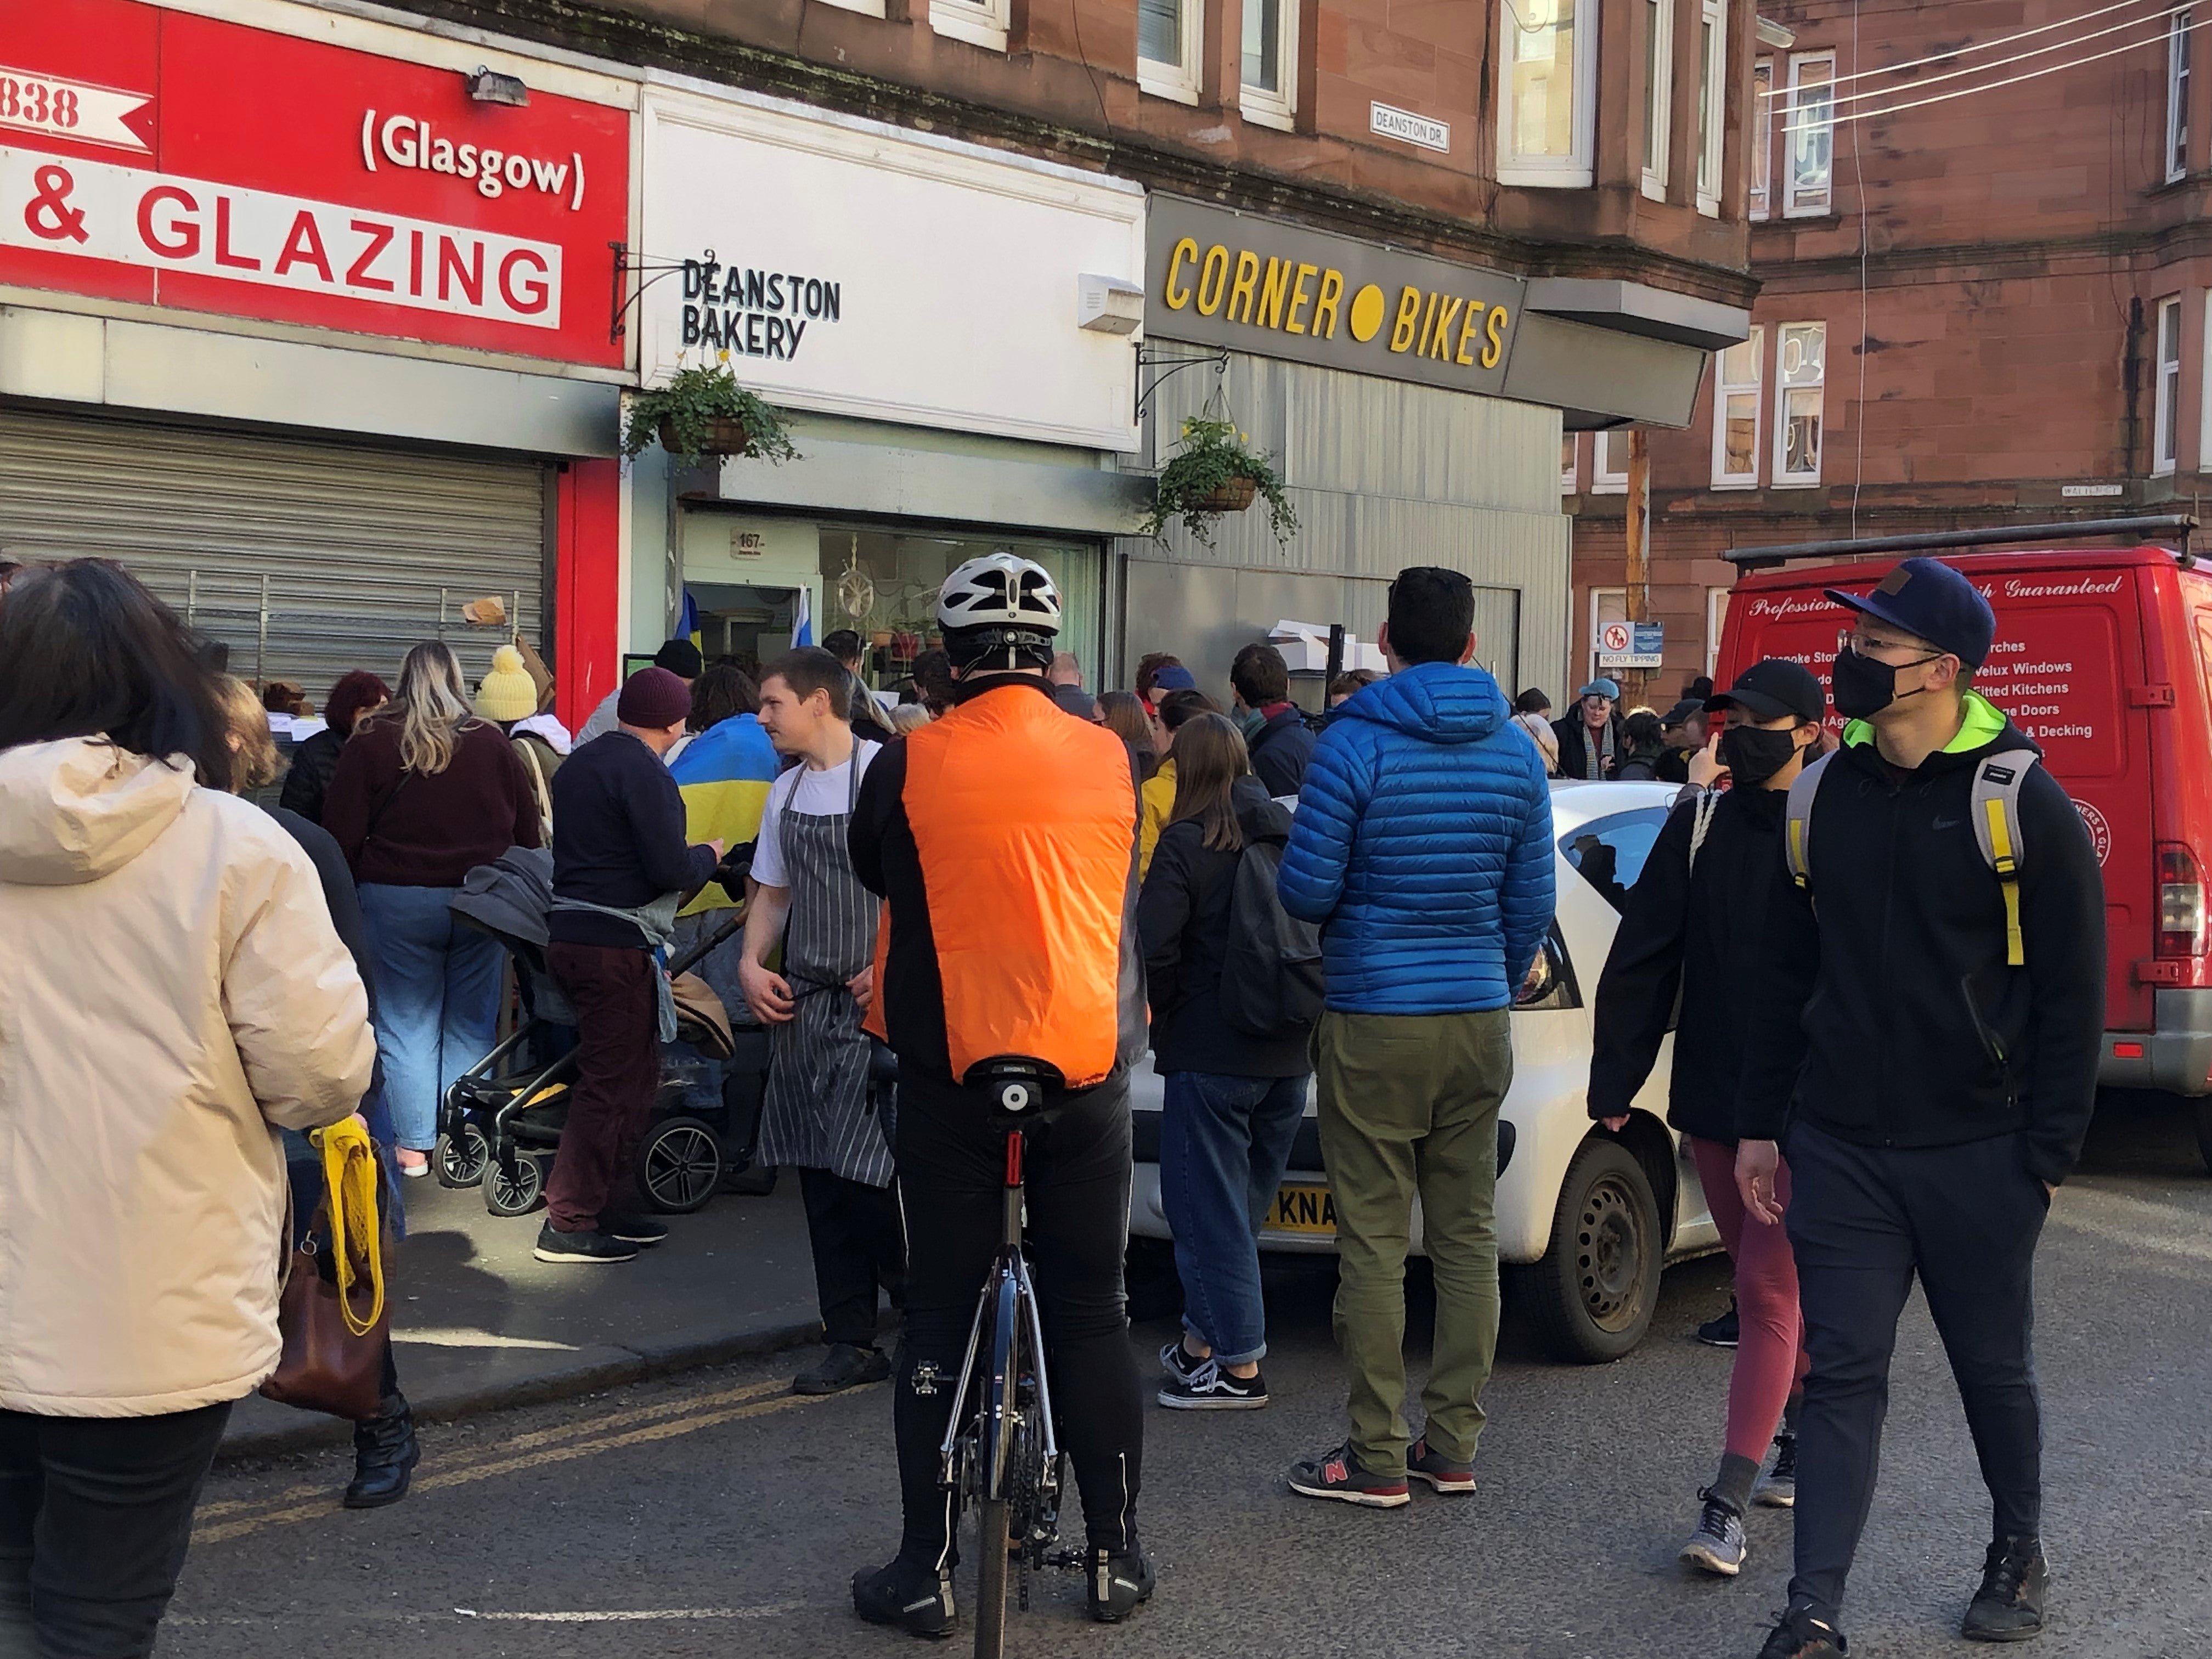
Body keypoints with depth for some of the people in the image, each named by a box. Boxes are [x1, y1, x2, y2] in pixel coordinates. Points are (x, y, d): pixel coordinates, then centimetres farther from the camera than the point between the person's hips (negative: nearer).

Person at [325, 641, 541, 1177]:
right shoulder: (492, 743, 1)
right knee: (471, 1026, 9)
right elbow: (528, 830, 5)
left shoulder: (371, 743, -3)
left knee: (406, 1026, 6)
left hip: (396, 900, -2)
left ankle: (414, 1145, 5)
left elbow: (341, 832, -3)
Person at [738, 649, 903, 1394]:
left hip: (875, 1003, -8)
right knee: (822, 1178, 9)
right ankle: (853, 1341, 17)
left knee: (866, 1175, -12)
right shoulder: (787, 790, 14)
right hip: (804, 1002, 8)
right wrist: (751, 964, 7)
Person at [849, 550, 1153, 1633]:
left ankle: (925, 1568, 10)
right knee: (1092, 1315, 11)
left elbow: (873, 872, 10)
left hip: (949, 1076, -2)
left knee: (938, 1319, 7)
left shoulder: (912, 763, -8)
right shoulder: (1110, 760, -2)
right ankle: (1115, 1555, 17)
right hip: (1087, 1069, 2)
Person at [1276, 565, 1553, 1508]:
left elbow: (1306, 889, -10)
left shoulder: (1355, 743, -11)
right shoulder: (1515, 754, 4)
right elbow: (1530, 903, 8)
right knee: (1467, 1235, 11)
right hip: (1479, 1022, 5)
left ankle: (1377, 1458, 4)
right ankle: (1454, 1445, 17)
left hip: (1375, 1020, -5)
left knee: (1374, 1242, 0)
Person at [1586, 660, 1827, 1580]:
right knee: (1772, 1283, 17)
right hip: (1713, 1104, 5)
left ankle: (1728, 1504, -6)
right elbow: (1642, 958, 7)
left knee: (1766, 1291, -7)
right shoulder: (1701, 824, 5)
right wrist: (1616, 1078, 5)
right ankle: (1811, 1443, 34)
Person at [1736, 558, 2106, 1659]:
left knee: (1993, 1368, 13)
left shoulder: (2021, 803, -9)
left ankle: (2018, 1559, 36)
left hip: (1976, 1154, -3)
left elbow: (2071, 991, -7)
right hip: (1839, 1146, 3)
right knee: (1843, 1372, 1)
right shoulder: (1822, 799, 6)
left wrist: (2047, 1152, -10)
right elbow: (1785, 975, 12)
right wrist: (1761, 1125, 10)